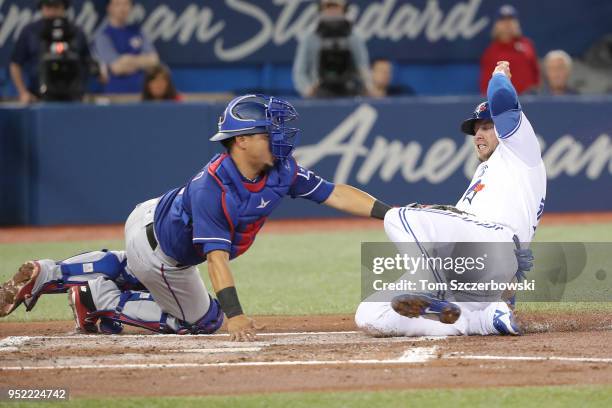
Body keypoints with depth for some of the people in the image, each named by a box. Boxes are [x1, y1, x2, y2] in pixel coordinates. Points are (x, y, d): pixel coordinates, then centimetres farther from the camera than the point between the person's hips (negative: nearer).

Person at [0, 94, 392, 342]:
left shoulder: (281, 171, -20)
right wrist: (234, 314, -48)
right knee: (202, 319, 11)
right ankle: (98, 299, 8)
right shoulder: (211, 187, -40)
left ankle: (46, 275, 30)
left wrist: (389, 212, -29)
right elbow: (217, 256, -42)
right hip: (160, 255, -8)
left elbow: (335, 193, -19)